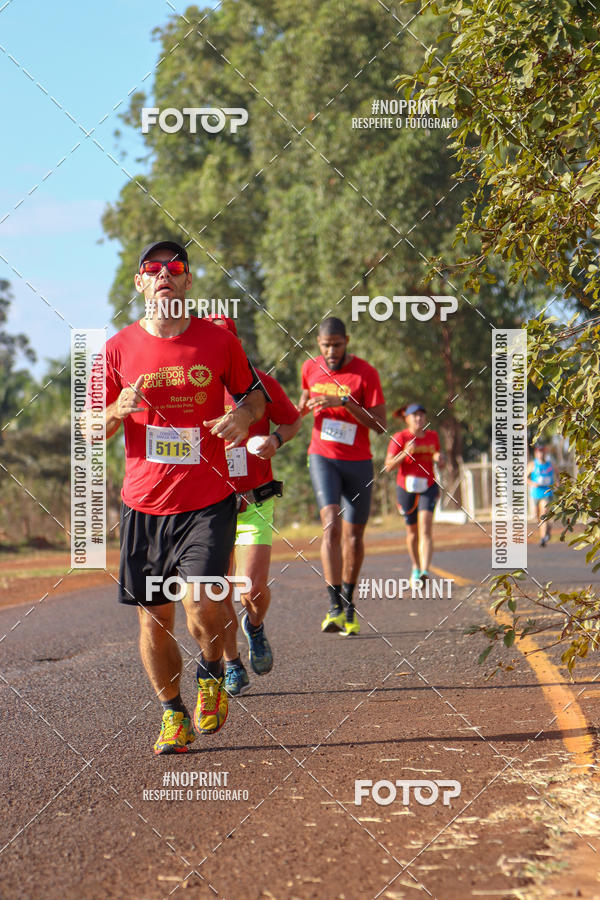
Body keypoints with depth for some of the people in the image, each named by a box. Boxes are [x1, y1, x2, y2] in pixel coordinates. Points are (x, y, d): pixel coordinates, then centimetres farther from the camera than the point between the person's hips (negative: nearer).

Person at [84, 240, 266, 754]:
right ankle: (173, 713, 26)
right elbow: (91, 429, 9)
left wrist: (244, 414, -7)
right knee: (154, 620, 5)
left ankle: (212, 674, 14)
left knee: (201, 604, -18)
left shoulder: (218, 341, 1)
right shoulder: (119, 348, 2)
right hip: (143, 504, 2)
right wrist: (117, 411, -14)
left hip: (208, 501, -2)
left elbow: (255, 394, 16)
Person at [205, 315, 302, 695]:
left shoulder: (261, 383, -4)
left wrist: (276, 440, -11)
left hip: (255, 503, -1)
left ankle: (255, 627, 23)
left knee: (254, 589, -12)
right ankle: (233, 668, 18)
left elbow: (293, 421, 9)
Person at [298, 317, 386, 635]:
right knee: (331, 524, -18)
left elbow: (380, 425, -14)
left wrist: (345, 402, -24)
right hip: (322, 457, 1)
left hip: (358, 462, -1)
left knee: (353, 534, 7)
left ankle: (349, 602, 27)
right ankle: (334, 606, -25)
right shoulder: (310, 368, 3)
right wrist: (303, 406, 1)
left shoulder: (365, 373, -9)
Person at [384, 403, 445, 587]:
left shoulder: (432, 436, 3)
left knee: (425, 528, -17)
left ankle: (425, 572, -30)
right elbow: (388, 466, -12)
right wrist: (405, 453, -26)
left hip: (428, 487, 1)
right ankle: (416, 568, 36)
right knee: (412, 531, 12)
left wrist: (439, 458, -5)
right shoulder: (399, 438, -8)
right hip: (406, 488, -1)